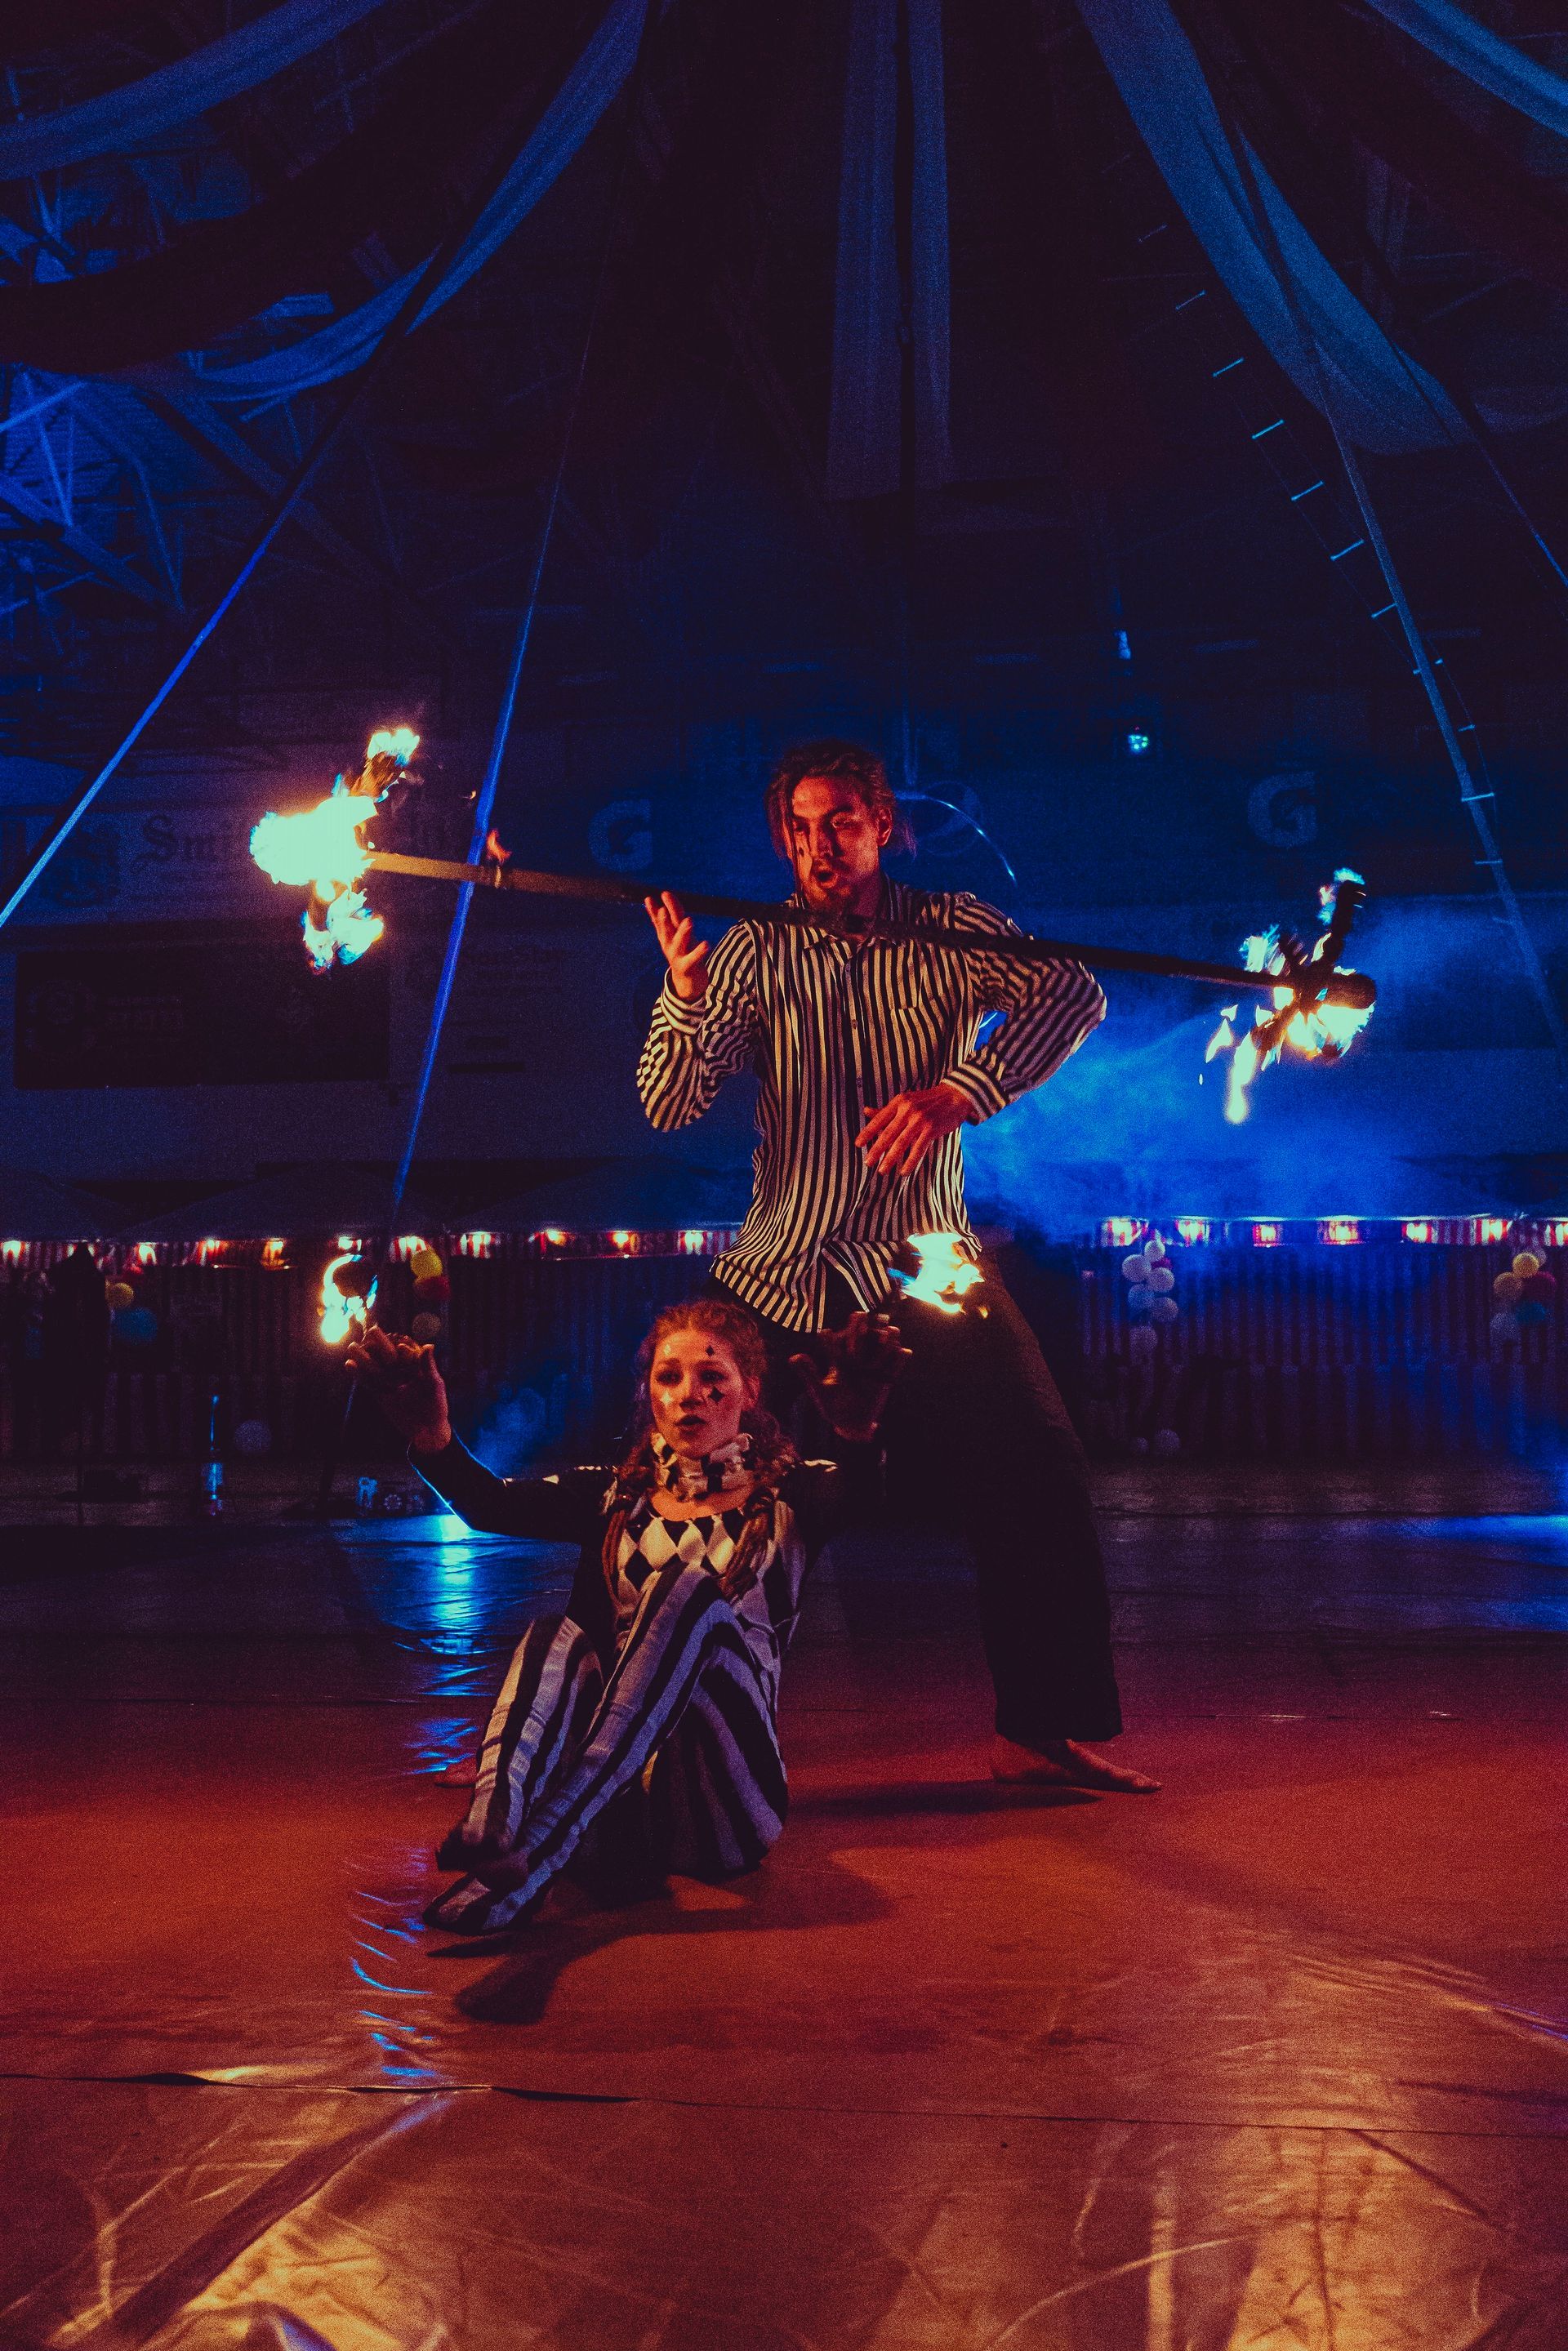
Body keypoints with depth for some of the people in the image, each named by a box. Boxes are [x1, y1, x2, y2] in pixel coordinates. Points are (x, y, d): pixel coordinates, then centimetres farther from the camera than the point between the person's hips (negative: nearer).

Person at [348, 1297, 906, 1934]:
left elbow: (852, 1491, -15)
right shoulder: (616, 1497, 16)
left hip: (721, 1808, -2)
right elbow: (493, 1506, -3)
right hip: (617, 1805, 2)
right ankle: (492, 1838, -52)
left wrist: (857, 1433, -40)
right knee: (555, 1636, -24)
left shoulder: (786, 1497, 10)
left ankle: (535, 1854, -41)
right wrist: (433, 1439, -25)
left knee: (695, 1596, -26)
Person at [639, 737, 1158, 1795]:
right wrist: (685, 992, -25)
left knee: (1040, 1480, -8)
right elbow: (671, 1105, -6)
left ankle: (1043, 1730, 8)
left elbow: (1074, 995, -16)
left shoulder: (949, 931, 0)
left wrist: (959, 1090, -31)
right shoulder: (755, 953, 2)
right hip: (785, 1279, 0)